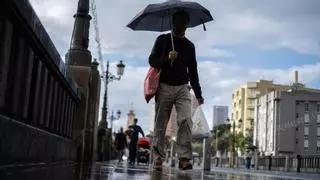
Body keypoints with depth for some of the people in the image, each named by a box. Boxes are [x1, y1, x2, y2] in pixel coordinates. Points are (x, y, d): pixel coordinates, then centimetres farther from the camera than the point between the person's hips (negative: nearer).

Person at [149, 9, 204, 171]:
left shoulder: (189, 46, 14)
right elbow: (152, 60, -2)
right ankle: (158, 159, 6)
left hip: (182, 88, 2)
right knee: (160, 125, 0)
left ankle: (184, 158, -16)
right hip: (164, 87, -2)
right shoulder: (162, 40, 6)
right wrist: (167, 58, -22)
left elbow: (193, 71, 17)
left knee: (186, 120, -15)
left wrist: (198, 94, 11)